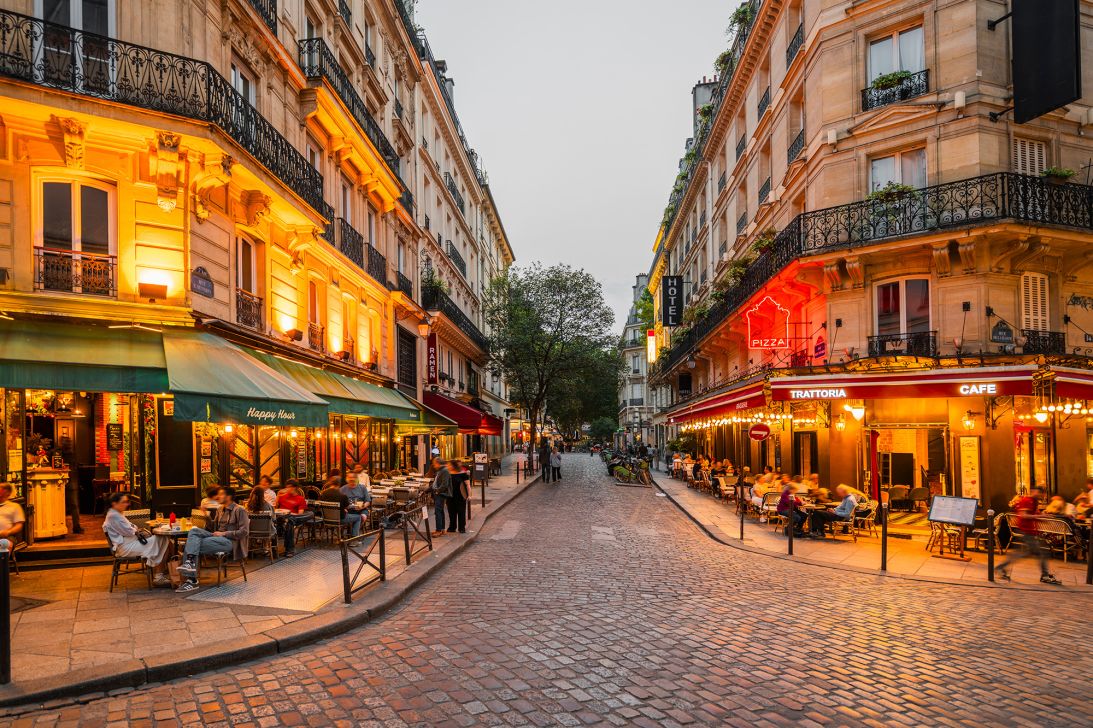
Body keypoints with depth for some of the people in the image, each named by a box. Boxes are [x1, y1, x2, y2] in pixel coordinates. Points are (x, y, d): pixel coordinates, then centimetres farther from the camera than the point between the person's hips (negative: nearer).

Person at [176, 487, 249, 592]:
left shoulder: (240, 511, -3)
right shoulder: (220, 510, 22)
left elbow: (244, 531, -10)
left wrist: (224, 533, -14)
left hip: (229, 541, -7)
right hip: (216, 536, 8)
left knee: (193, 545, -22)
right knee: (194, 531, -18)